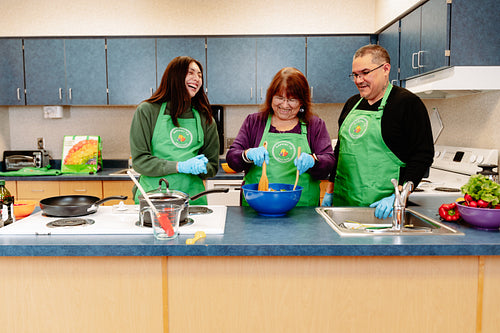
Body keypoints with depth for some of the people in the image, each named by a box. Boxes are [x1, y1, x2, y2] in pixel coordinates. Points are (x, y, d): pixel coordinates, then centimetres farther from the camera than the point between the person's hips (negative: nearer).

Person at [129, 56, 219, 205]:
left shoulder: (205, 118, 12)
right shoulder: (147, 111, 3)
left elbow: (212, 166, 15)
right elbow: (139, 160, -3)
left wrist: (200, 168, -8)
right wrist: (180, 166, -13)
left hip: (193, 197, 2)